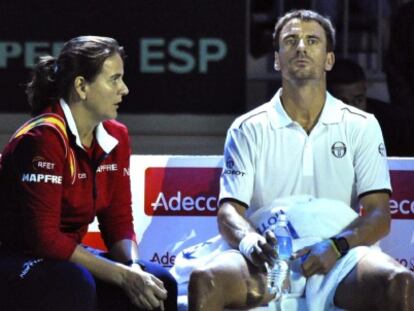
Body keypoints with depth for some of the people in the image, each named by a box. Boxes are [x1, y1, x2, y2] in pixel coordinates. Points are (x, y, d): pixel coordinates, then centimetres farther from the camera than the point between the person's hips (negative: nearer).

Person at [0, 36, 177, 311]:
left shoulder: (115, 138, 2)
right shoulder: (45, 138, -22)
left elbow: (119, 224, 5)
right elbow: (44, 237, -25)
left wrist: (132, 267, -17)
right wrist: (123, 276, -25)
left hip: (65, 256, 8)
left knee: (159, 285, -9)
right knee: (74, 285, -36)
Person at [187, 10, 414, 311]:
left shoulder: (361, 126, 10)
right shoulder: (248, 129, 10)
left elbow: (379, 216, 2)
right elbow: (229, 211, 2)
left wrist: (336, 247, -20)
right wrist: (248, 240, -23)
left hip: (338, 263, 0)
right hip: (268, 263, 0)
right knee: (204, 280, -33)